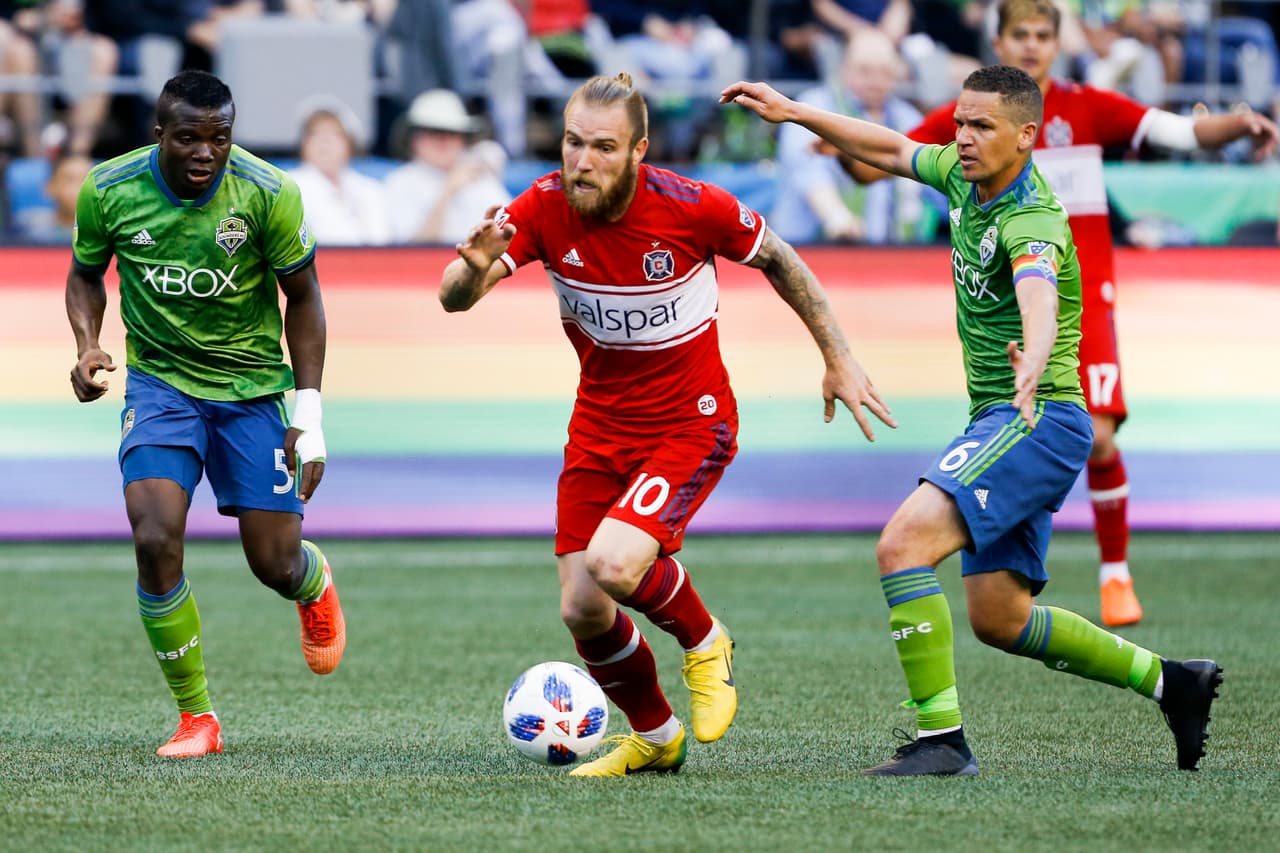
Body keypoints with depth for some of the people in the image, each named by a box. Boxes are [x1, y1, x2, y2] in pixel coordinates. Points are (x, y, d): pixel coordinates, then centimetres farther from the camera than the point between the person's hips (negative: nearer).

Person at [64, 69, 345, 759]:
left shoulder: (267, 193, -15)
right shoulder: (109, 191, -11)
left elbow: (302, 296, -3)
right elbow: (85, 274, 9)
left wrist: (309, 415, -6)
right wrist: (87, 345, -12)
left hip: (253, 387, 0)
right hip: (160, 383, 0)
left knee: (275, 564, -1)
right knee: (154, 539, -21)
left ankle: (316, 585, 42)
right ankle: (196, 719, -5)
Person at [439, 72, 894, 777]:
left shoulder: (692, 207, -20)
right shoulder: (544, 209, -14)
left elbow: (777, 260, -2)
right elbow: (453, 297, -19)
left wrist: (838, 359, 2)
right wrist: (475, 266, -43)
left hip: (689, 424, -4)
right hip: (599, 425, 4)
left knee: (615, 564, -27)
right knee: (582, 611, 1)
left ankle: (704, 643, 6)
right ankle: (653, 737, 29)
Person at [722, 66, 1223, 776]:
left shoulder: (1031, 220, -21)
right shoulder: (966, 177, 5)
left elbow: (1038, 297, -42)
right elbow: (893, 149, 24)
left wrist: (1032, 362, -63)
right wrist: (793, 112, 20)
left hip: (1037, 418, -10)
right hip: (1001, 422, 10)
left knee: (904, 544, -25)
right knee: (998, 619, 14)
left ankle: (940, 738, -24)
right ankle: (1168, 682, 26)